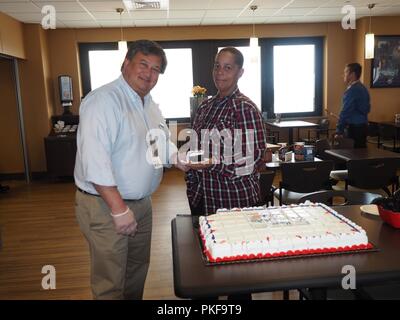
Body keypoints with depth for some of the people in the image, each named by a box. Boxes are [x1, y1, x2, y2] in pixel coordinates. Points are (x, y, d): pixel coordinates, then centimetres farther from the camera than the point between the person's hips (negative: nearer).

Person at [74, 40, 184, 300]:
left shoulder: (150, 105, 10)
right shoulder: (103, 100, -19)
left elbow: (161, 144, 19)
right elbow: (94, 160, -27)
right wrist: (119, 209, -26)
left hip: (142, 202, 9)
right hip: (106, 205, -8)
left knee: (138, 271, 24)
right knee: (110, 283, 6)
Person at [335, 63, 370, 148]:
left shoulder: (352, 90, -16)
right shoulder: (363, 88, 13)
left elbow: (345, 112, -18)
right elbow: (367, 109, 20)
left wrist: (339, 131, -15)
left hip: (354, 127, -9)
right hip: (363, 126, 9)